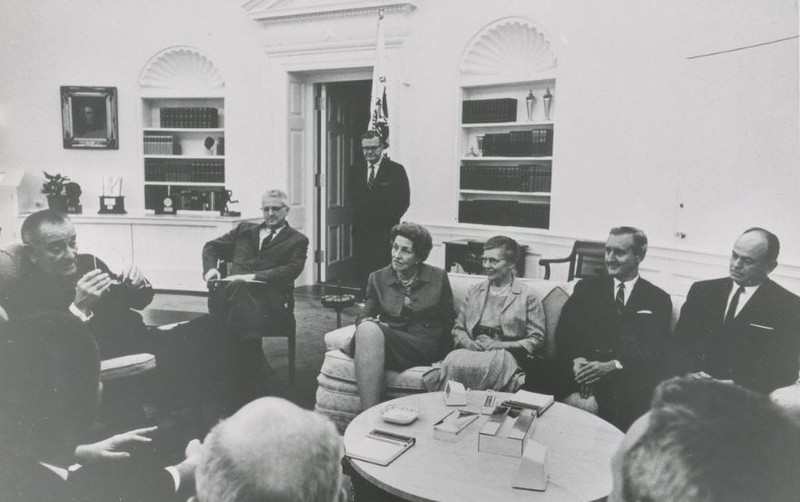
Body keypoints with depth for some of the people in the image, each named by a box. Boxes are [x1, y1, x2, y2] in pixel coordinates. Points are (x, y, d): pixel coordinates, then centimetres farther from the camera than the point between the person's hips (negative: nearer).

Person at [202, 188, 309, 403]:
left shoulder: (297, 240, 17)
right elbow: (211, 246, 31)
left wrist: (254, 276, -12)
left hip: (270, 298, -3)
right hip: (235, 291, 3)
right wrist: (210, 268, 9)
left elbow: (291, 270, -1)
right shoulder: (245, 230, 28)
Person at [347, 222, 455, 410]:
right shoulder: (377, 278, 15)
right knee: (367, 327, -34)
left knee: (370, 330, -31)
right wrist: (368, 322, -9)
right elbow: (369, 316, 18)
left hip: (426, 348, -2)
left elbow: (448, 322, 14)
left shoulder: (438, 278, 11)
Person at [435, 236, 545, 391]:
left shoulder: (527, 296, 7)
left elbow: (536, 340, 2)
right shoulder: (474, 291, 21)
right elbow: (458, 329, 20)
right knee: (453, 360, -32)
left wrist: (497, 346, -10)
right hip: (472, 351, 4)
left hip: (504, 357, -4)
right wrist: (470, 345, -4)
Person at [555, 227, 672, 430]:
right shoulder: (587, 288, 16)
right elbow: (564, 334, 6)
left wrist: (612, 366, -16)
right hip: (583, 381, 1)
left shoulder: (658, 299, 12)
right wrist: (576, 360, -15)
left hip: (631, 389, -1)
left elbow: (653, 351, 0)